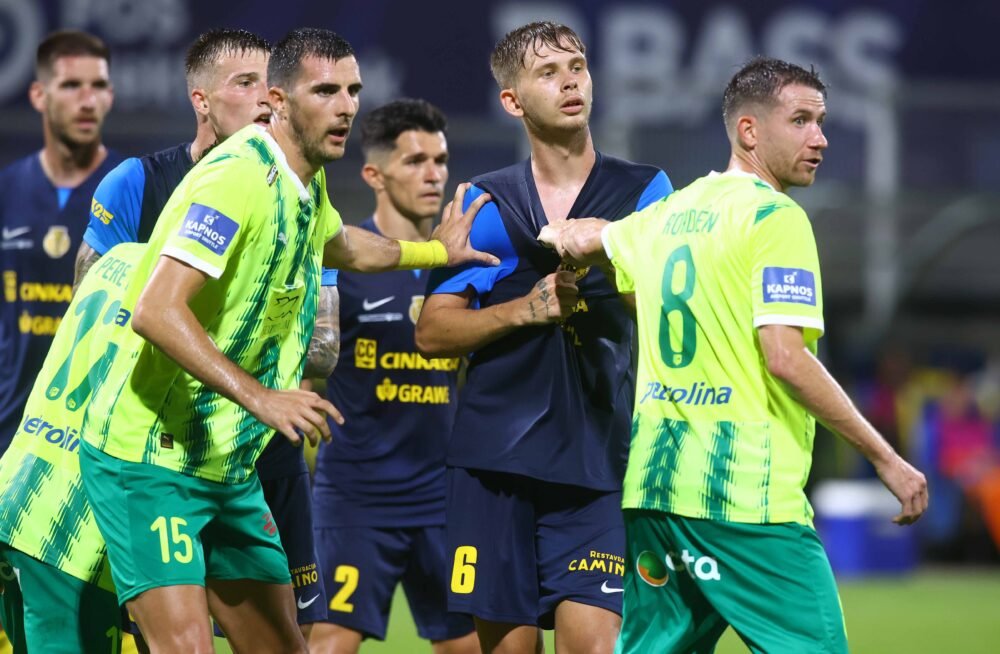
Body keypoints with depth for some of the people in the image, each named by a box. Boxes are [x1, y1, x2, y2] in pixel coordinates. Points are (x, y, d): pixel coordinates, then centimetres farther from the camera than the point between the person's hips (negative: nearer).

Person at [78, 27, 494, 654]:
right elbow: (156, 312, -30)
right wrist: (259, 397, -36)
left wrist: (436, 250, 45)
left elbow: (341, 246, 37)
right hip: (150, 460, -9)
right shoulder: (237, 177, -20)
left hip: (230, 471, 10)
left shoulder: (306, 184, 9)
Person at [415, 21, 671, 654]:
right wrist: (526, 309, -8)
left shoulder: (644, 191, 7)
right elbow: (432, 331, 7)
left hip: (597, 462, -1)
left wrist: (600, 252, -21)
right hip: (495, 459, 1)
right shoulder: (487, 203, 10)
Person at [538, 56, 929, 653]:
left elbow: (581, 240, 30)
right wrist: (886, 459, -13)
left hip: (654, 486, 8)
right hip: (747, 493, -8)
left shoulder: (669, 214, 14)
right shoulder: (775, 217, -8)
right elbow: (785, 357, -16)